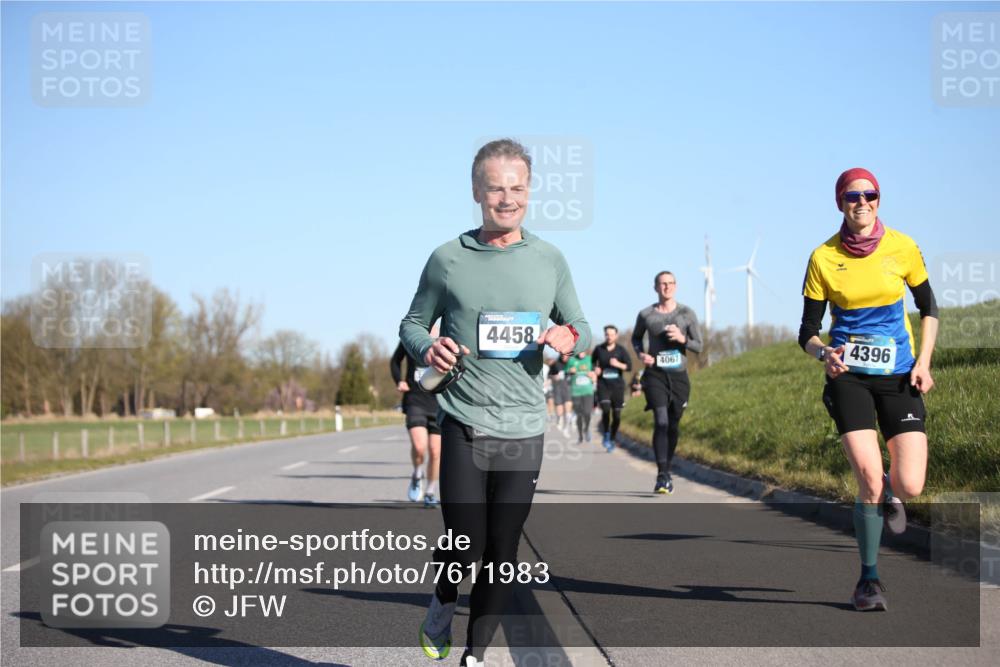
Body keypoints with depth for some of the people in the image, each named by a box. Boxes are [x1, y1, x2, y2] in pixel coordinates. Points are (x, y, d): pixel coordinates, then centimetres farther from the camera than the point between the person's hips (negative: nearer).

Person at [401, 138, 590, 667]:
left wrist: (570, 337, -10)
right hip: (464, 426, -2)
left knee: (502, 554, 4)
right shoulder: (449, 260, 0)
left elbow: (580, 327, 14)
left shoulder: (549, 260, 6)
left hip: (524, 430, 2)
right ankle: (443, 603, 27)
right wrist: (428, 350, -13)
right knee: (465, 547, -6)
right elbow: (412, 324, 10)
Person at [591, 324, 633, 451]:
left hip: (617, 385, 1)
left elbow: (629, 366, -11)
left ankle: (612, 440, 23)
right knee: (605, 410, -21)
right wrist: (595, 369, -1)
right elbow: (592, 361, 20)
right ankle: (606, 435, 0)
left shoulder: (621, 350, -2)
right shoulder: (599, 349, 2)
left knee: (617, 415, 4)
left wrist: (618, 364, -28)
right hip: (603, 385, -1)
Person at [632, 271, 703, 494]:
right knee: (661, 422, -17)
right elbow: (636, 337, 19)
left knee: (673, 425, 10)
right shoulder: (646, 314, 1)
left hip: (679, 376, 2)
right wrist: (641, 354, -2)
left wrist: (682, 339, -17)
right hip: (655, 375, -2)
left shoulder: (687, 314, 1)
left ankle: (667, 470, 28)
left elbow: (698, 346, 3)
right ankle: (662, 475, -21)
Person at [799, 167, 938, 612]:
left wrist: (923, 362, -2)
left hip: (898, 374, 1)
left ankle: (889, 491, 30)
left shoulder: (902, 248, -2)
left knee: (910, 487, -10)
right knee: (869, 480, -16)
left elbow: (928, 308, 11)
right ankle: (869, 578, 5)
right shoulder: (823, 258, -5)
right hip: (848, 374, -1)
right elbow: (807, 332, 0)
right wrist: (824, 354, -22)